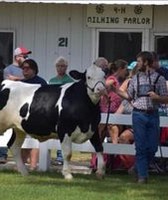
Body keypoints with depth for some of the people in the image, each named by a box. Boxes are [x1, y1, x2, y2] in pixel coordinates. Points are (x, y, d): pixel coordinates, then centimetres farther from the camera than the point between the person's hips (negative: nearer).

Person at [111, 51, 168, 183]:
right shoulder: (135, 79, 10)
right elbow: (129, 96, 16)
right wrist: (115, 90, 8)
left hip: (153, 115, -1)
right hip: (139, 114, 1)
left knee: (152, 147, 2)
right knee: (141, 147, -3)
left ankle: (138, 169, 23)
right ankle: (142, 175, 1)